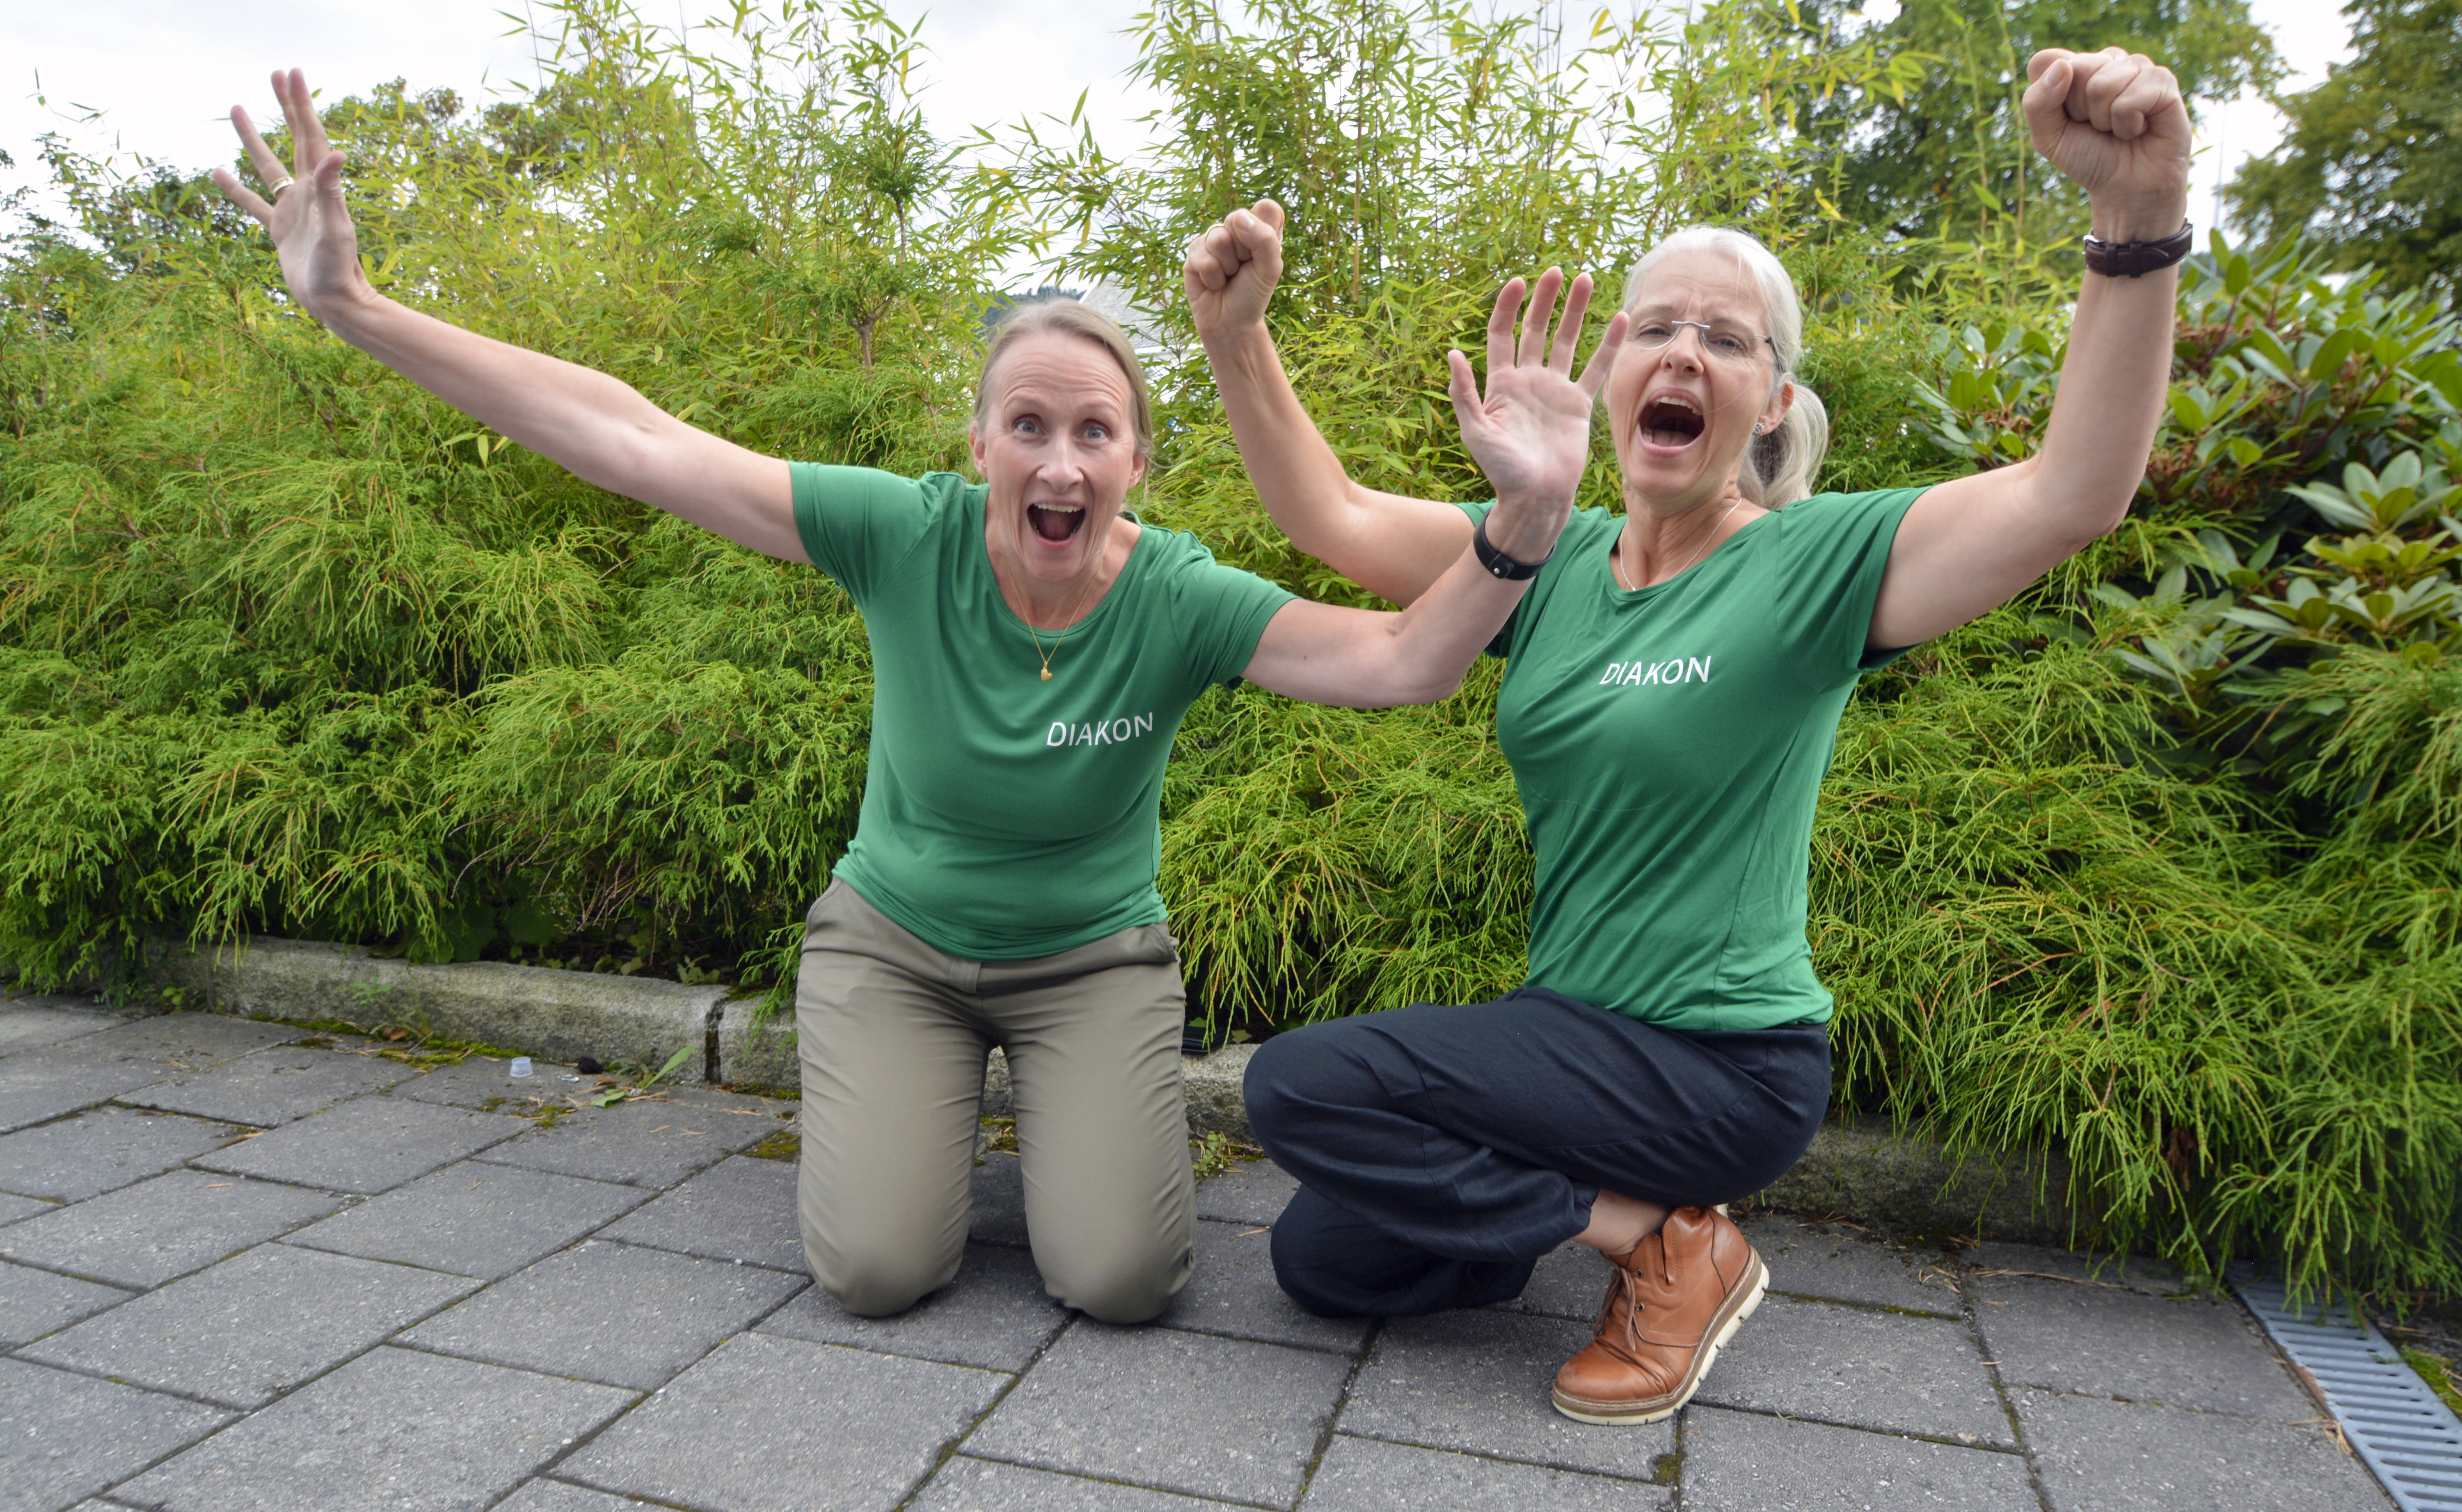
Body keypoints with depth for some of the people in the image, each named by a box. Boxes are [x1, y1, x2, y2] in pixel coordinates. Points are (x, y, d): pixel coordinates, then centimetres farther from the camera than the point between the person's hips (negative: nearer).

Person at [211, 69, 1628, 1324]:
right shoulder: (911, 536, -20)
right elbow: (640, 444, -22)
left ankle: (1094, 1102, 20)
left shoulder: (1175, 596, -20)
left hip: (1090, 954, 0)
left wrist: (1524, 521, -49)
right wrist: (356, 306, -25)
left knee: (1122, 1278, -14)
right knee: (877, 1268, -12)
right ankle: (927, 1096, 22)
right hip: (894, 938, 1)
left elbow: (1396, 661, -31)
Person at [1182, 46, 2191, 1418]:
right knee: (1321, 1263, 8)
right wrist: (1236, 333, -9)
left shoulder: (1812, 564, -13)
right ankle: (1624, 1207, 20)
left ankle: (1672, 1248, -4)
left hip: (1721, 1067, -7)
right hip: (1576, 1037, 7)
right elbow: (1331, 518, 3)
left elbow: (2076, 494, -27)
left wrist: (2141, 223, -39)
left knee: (1297, 1085, -18)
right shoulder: (1551, 564, 4)